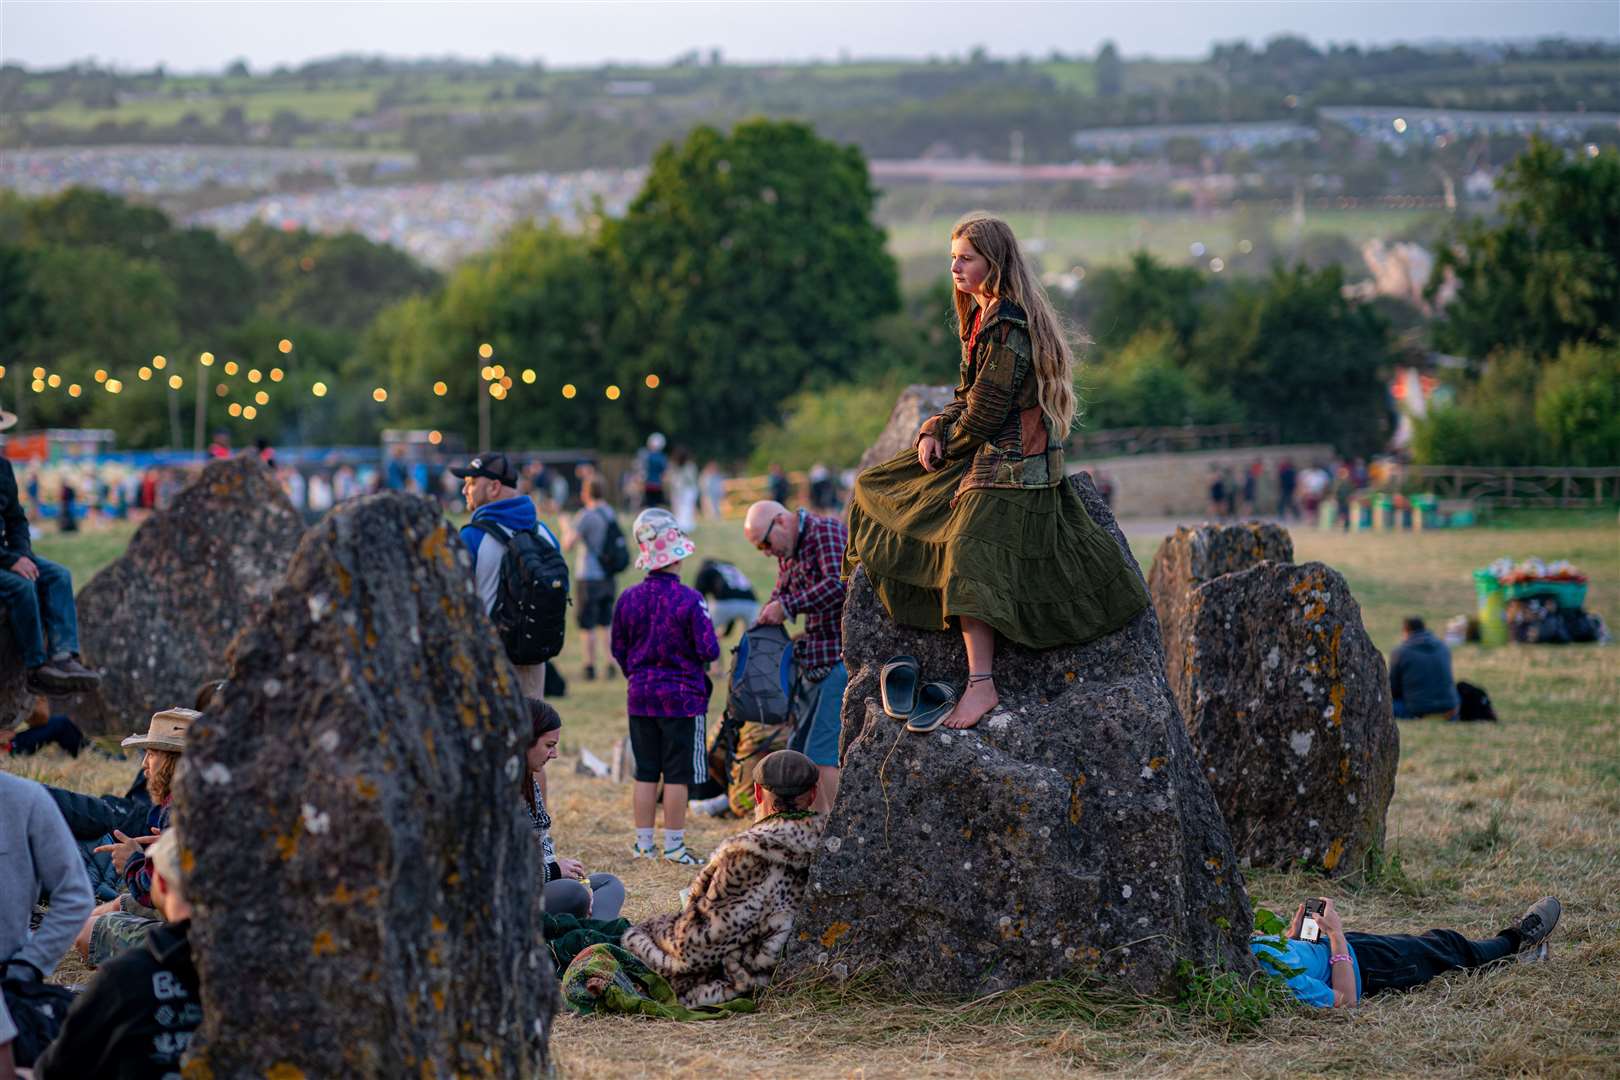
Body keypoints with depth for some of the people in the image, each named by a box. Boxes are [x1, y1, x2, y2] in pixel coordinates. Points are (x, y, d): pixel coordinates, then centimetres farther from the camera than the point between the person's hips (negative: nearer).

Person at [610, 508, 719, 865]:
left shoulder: (628, 599, -2)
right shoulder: (689, 600, -17)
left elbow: (618, 649, 9)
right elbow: (709, 651, -17)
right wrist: (695, 659, 7)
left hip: (640, 697, 5)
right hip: (682, 698, -5)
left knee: (646, 773, 12)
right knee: (677, 775, 4)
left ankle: (643, 843, 17)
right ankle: (673, 845, 7)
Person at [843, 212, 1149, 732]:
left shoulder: (1009, 324, -19)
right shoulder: (980, 315, 14)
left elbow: (986, 409, -20)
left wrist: (951, 444, -2)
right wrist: (935, 432, 0)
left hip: (1011, 461, -11)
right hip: (982, 450, 11)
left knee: (970, 554, -23)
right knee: (877, 487, 16)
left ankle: (981, 684, -29)